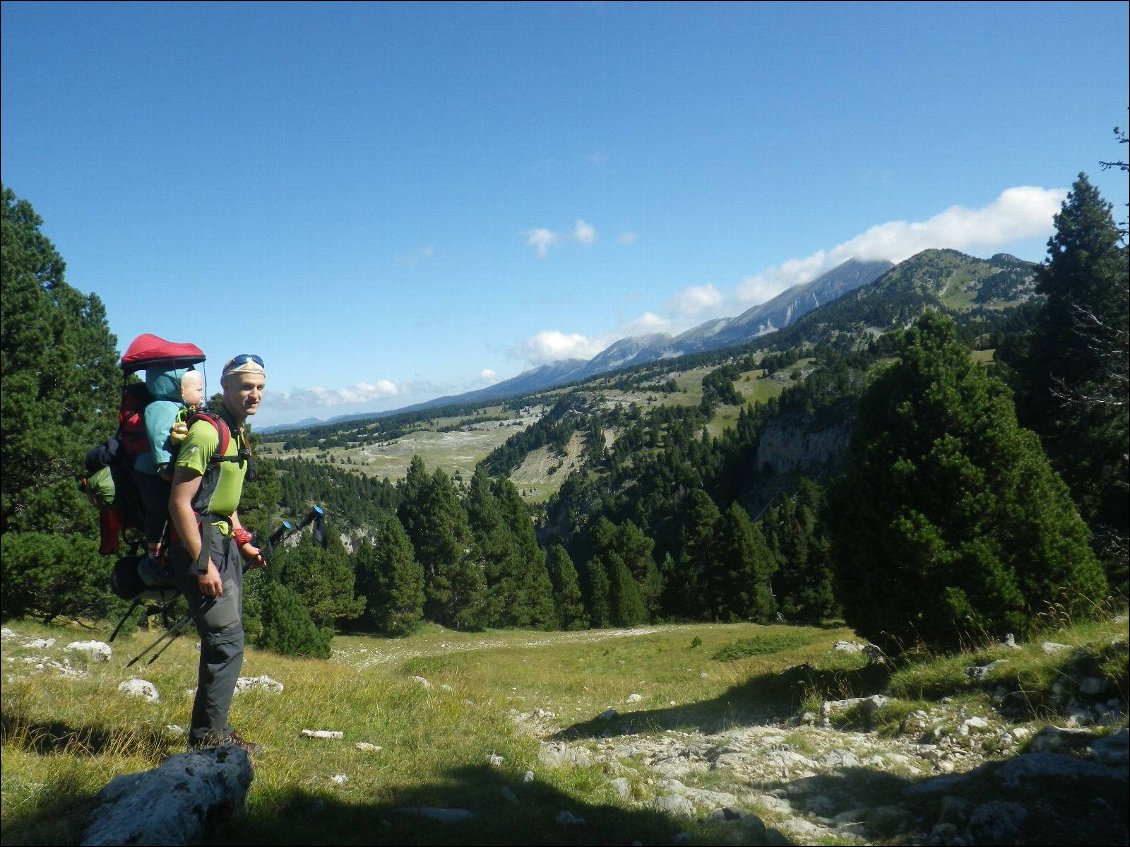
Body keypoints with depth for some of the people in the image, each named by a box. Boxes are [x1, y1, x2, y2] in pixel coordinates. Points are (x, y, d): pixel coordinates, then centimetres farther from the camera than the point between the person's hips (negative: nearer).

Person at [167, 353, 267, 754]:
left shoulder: (237, 433, 14)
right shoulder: (205, 431, -17)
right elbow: (180, 502, -21)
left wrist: (243, 544, 17)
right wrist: (202, 564, -22)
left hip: (224, 543, 10)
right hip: (200, 542, -10)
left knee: (226, 640, 15)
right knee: (226, 642, -9)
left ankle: (215, 729, 27)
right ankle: (206, 736, 3)